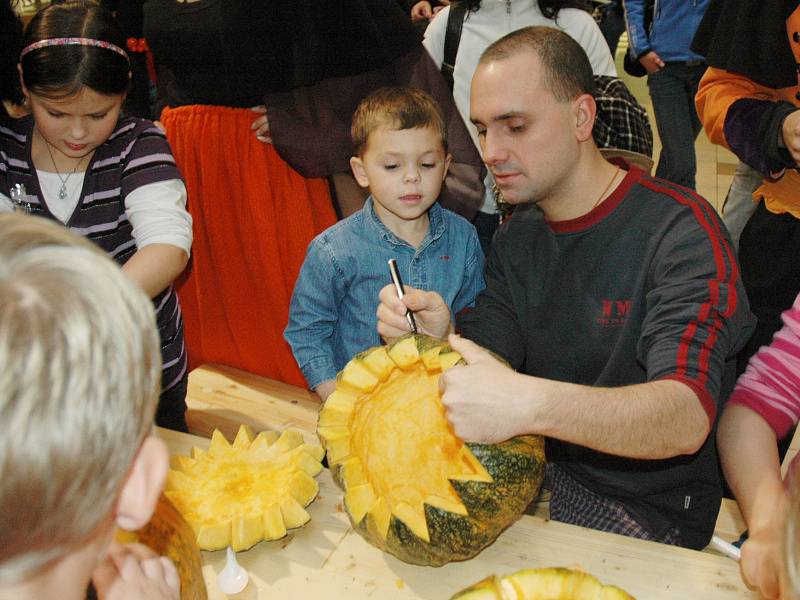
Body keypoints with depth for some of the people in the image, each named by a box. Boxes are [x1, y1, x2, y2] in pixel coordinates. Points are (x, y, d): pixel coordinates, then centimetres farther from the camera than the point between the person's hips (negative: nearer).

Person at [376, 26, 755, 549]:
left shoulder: (679, 228, -18)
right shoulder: (516, 235, 6)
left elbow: (687, 418, -31)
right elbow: (487, 365, 0)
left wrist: (533, 405, -47)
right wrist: (442, 339, -23)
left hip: (650, 507, -6)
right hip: (539, 467, 6)